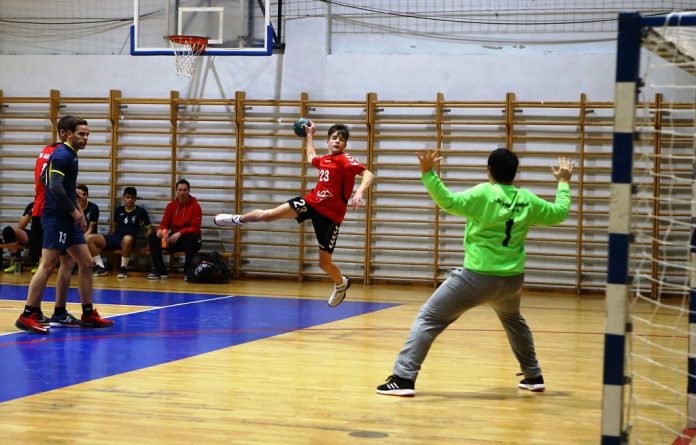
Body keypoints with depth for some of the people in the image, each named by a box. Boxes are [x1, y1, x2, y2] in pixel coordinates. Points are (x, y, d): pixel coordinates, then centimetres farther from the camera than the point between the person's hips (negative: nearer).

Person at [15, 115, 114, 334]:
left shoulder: (69, 155, 18)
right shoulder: (61, 155, -12)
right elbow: (55, 187, -23)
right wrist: (75, 211, -17)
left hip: (67, 219, 10)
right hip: (55, 218, -10)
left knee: (86, 263, 9)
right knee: (47, 265, -11)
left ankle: (88, 314, 14)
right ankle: (28, 316, -9)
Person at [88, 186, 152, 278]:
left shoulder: (141, 211, 4)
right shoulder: (119, 210, 16)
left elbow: (149, 229, 4)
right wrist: (109, 240, 17)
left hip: (127, 240, -5)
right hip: (114, 238, 5)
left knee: (127, 239, -44)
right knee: (89, 238, -15)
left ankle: (123, 268, -24)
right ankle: (100, 267, -9)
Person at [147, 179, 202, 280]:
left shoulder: (195, 206, -8)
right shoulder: (171, 206, 5)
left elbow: (195, 228, -15)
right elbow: (164, 224, 5)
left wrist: (180, 233, -30)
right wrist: (160, 230, -20)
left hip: (189, 237, -4)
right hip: (173, 239, 4)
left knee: (191, 238, -40)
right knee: (152, 237, -15)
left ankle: (188, 272, -24)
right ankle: (161, 271, -12)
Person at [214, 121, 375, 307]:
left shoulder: (345, 160, -15)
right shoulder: (324, 159, 6)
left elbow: (368, 174, -29)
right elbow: (311, 158, 34)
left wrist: (359, 193, -44)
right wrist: (309, 135, 38)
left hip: (330, 215, -5)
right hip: (311, 201, 5)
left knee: (324, 263, 1)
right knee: (269, 215, -5)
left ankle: (341, 284, 34)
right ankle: (239, 219, 25)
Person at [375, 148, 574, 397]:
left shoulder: (483, 194, -10)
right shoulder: (527, 200, 5)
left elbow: (449, 203, -21)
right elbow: (560, 213, 18)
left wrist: (427, 174, -21)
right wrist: (564, 182, 32)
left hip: (478, 277, -5)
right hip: (512, 279, 5)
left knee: (428, 319, 0)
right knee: (513, 320, 36)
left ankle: (404, 378, -10)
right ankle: (533, 376, 40)